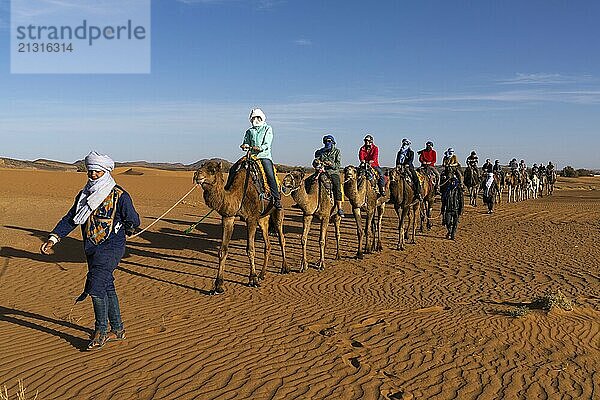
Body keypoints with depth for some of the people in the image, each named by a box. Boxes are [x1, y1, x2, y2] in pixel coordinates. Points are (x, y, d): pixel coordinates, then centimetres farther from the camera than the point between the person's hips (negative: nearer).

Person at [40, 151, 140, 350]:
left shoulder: (119, 196, -9)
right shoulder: (84, 195, 10)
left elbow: (134, 221, -4)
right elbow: (70, 219, 9)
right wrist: (53, 238, -1)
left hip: (110, 248, -7)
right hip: (91, 248, 7)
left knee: (95, 286, -16)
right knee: (107, 288, 13)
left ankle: (101, 331, 1)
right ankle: (117, 329, 25)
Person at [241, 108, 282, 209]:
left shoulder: (267, 129, 10)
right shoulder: (249, 131, 21)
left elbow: (267, 144, -2)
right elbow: (246, 143, 15)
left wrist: (260, 148, -21)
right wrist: (245, 146, -9)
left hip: (264, 156, -4)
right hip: (251, 155, 4)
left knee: (270, 176, -20)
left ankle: (277, 199, -17)